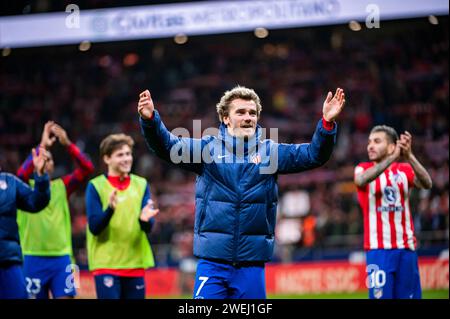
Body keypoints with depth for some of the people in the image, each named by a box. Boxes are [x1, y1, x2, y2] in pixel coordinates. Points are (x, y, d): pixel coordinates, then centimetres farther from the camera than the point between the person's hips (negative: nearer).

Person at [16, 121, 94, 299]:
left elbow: (87, 169, -4)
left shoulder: (62, 186, 9)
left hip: (61, 258, 2)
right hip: (34, 259, -2)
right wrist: (42, 146, -26)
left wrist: (67, 144, -17)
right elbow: (22, 174, -21)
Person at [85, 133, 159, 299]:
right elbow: (94, 227, -10)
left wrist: (145, 219, -24)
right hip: (106, 265, -4)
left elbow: (148, 227, 0)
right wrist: (109, 209, -29)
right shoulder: (95, 186, -2)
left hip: (135, 264, 4)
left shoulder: (141, 184, 7)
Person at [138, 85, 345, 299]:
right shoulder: (207, 147, 2)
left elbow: (313, 155, -2)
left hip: (252, 261, 2)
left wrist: (327, 123, -19)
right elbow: (167, 146, -9)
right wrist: (150, 120, -29)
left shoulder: (270, 152, 6)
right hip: (213, 260, -2)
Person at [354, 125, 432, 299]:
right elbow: (361, 180, -21)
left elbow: (427, 184, -12)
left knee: (410, 295, 3)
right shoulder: (363, 169, 4)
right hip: (378, 250, -2)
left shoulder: (405, 169, 8)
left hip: (406, 248, 2)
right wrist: (392, 158, -30)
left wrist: (409, 156, -27)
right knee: (380, 295, -9)